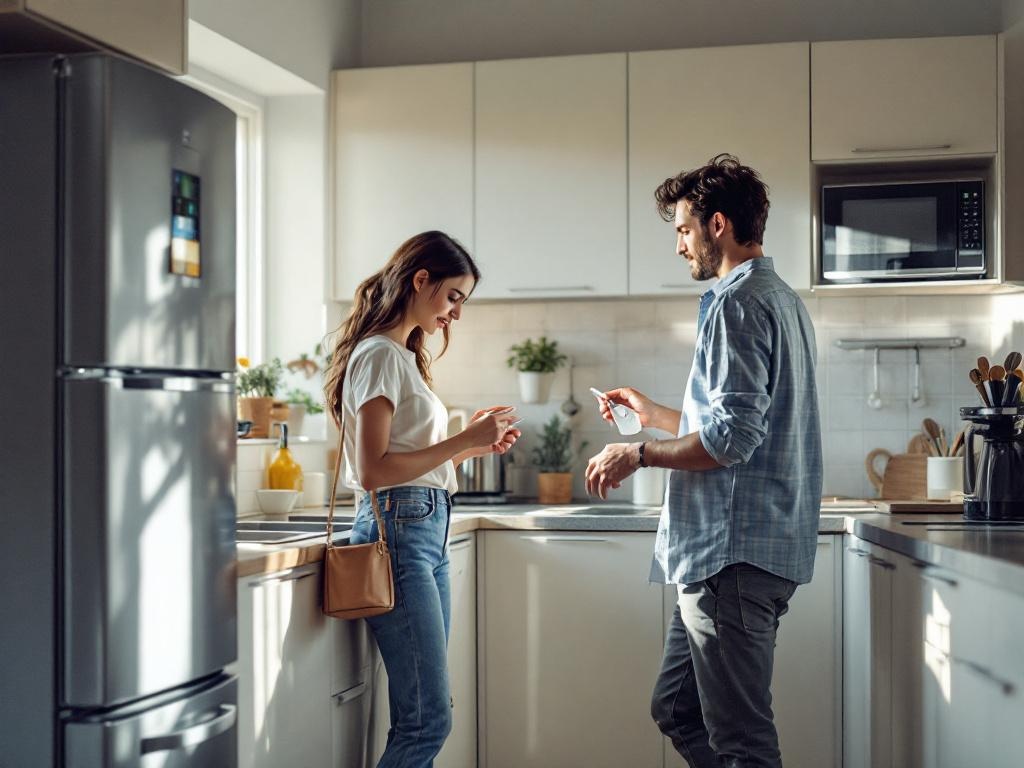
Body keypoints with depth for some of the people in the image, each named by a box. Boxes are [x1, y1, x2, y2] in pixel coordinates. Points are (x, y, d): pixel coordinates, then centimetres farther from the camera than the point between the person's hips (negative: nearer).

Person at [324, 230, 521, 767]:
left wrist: (474, 445, 10)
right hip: (399, 528, -10)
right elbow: (374, 471, -17)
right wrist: (463, 440, -14)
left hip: (428, 530, 10)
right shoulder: (380, 354, -9)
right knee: (429, 719, -10)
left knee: (423, 716, 8)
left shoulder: (403, 355, 21)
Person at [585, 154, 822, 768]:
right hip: (762, 549, 11)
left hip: (732, 554, -11)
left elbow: (732, 440, -21)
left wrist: (639, 455, -8)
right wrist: (653, 414, 30)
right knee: (677, 708, 17)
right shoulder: (784, 299, 20)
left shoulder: (737, 302, -12)